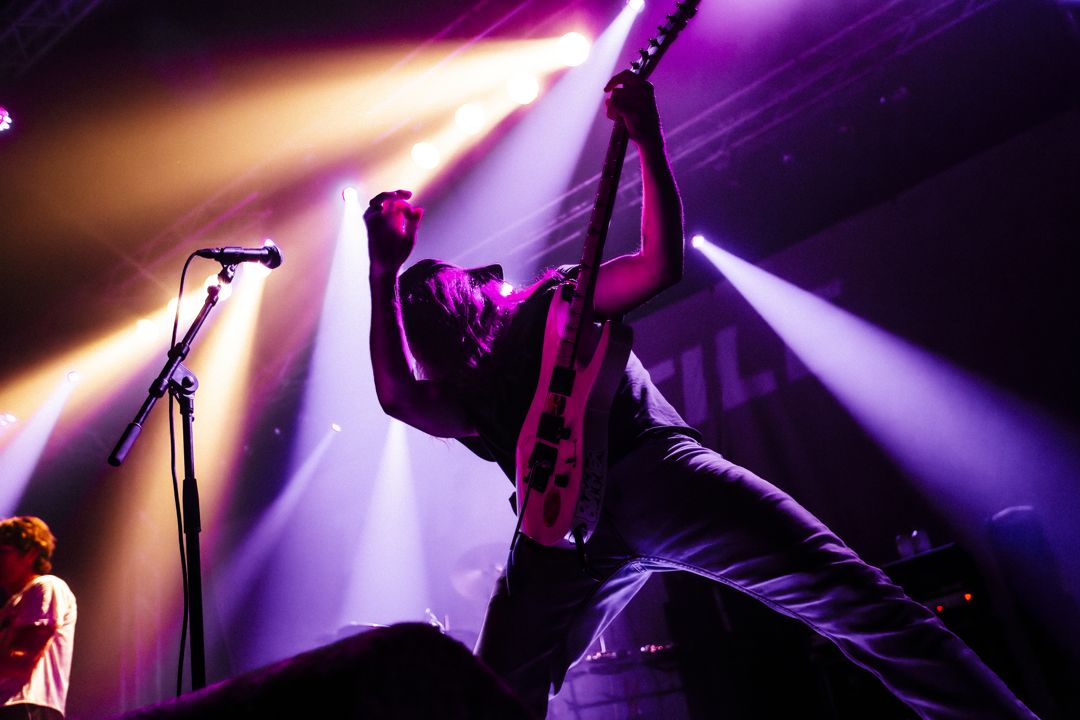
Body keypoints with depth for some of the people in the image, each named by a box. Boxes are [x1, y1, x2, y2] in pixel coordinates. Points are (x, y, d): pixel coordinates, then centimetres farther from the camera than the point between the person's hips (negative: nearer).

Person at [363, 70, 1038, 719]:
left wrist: (648, 139, -4)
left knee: (845, 594, -18)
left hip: (650, 468, -3)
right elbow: (396, 394, 0)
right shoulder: (460, 396, 25)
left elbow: (661, 262, 7)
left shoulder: (555, 298, 22)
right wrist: (383, 271, -4)